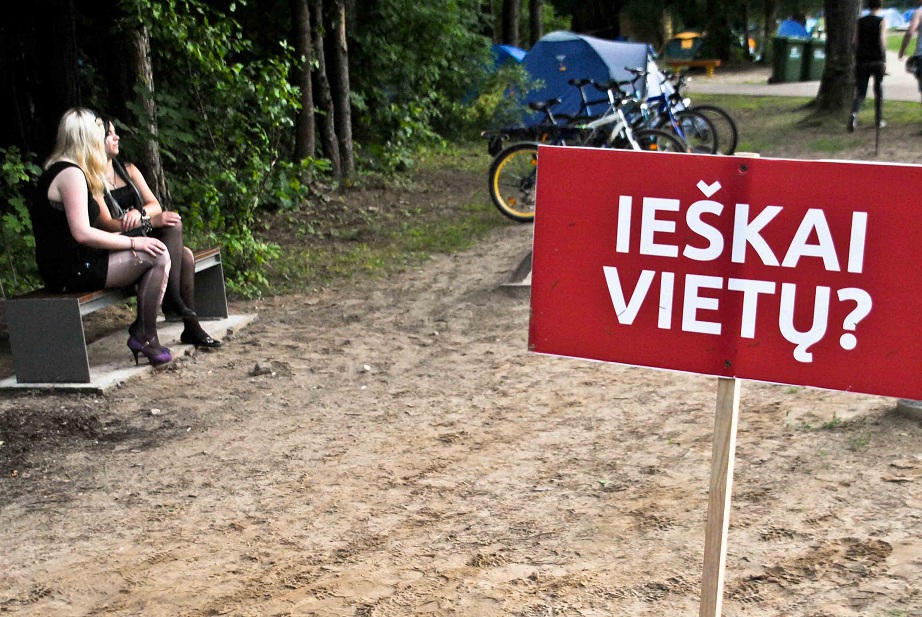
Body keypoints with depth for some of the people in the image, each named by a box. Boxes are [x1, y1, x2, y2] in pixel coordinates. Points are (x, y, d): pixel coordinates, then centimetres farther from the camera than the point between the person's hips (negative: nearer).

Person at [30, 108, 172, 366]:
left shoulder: (56, 170, 17)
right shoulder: (72, 174, -16)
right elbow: (82, 233, -23)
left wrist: (117, 238, 10)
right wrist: (133, 242, -16)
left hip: (69, 264, 10)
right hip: (72, 270, -10)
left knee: (155, 255, 11)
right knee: (158, 257, -14)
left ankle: (141, 331, 8)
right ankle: (144, 337, -5)